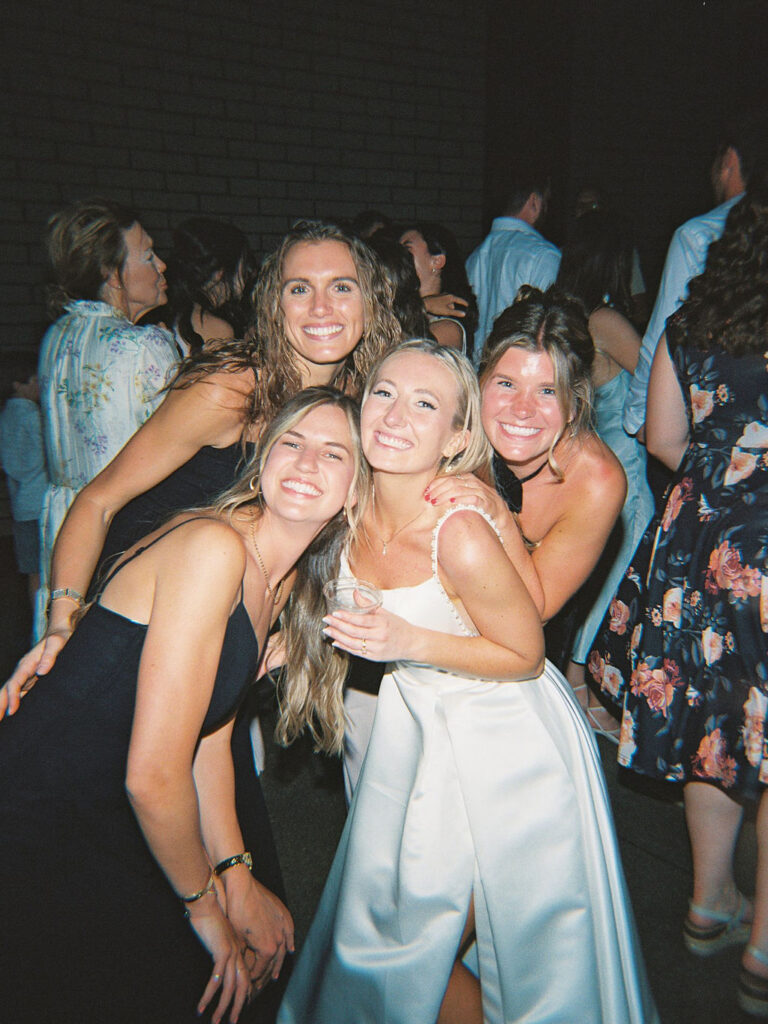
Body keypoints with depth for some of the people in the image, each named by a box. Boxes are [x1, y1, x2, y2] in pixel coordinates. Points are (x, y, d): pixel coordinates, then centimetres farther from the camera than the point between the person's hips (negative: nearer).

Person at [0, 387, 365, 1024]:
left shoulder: (278, 583, 3)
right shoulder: (214, 546, -25)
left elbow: (209, 734, 6)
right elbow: (152, 774, -25)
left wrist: (237, 876, 0)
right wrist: (205, 901, -9)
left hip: (105, 827, 8)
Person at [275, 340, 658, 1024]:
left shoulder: (462, 536, -31)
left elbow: (525, 655, -17)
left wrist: (410, 642, -26)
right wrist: (287, 634, -5)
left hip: (506, 743, -6)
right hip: (417, 719, 6)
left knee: (417, 953, 10)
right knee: (374, 932, 20)